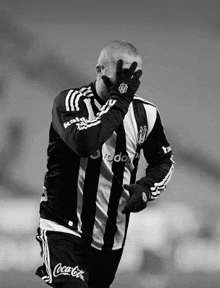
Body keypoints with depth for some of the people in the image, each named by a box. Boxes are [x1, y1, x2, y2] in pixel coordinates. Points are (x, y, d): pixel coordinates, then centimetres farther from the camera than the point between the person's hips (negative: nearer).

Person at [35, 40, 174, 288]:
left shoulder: (145, 113, 2)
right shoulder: (70, 102, -13)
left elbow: (164, 161, 17)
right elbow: (84, 142, -33)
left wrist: (146, 188, -4)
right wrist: (118, 100, -26)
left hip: (112, 238, 6)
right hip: (64, 228, -6)